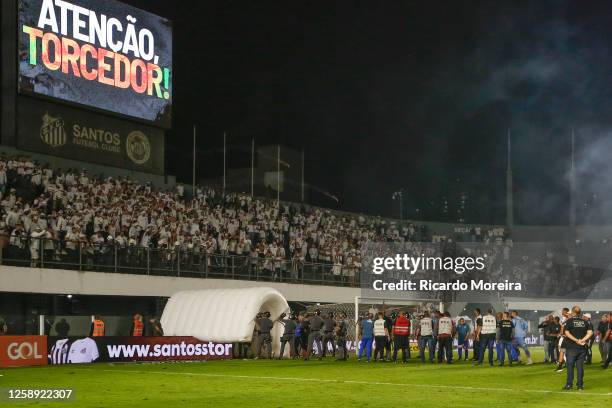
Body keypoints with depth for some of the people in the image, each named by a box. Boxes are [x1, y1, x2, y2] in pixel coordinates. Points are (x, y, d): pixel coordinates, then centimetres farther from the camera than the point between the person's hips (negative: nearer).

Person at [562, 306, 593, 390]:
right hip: (582, 348, 3)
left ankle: (569, 384, 0)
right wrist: (582, 340, -8)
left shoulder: (569, 321, -3)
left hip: (571, 347, -3)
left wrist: (576, 340, -13)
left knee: (570, 365, 2)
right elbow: (590, 333, -2)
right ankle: (580, 384, 6)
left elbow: (566, 333, -13)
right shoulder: (585, 321, 7)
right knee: (580, 366, 7)